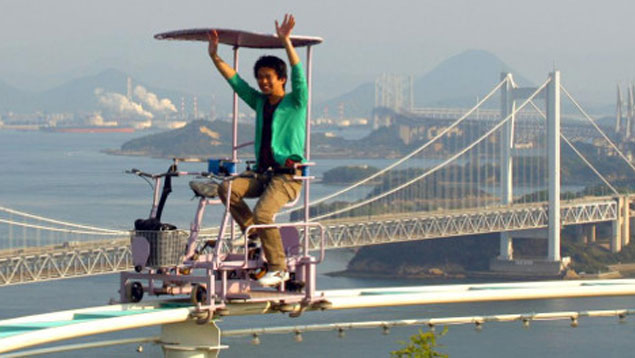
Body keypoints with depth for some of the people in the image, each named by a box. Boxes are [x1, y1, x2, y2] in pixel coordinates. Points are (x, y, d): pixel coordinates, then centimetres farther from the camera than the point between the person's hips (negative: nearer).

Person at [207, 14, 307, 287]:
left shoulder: (295, 102, -1)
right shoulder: (260, 102, 17)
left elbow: (298, 74, -16)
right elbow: (235, 81, 17)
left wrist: (286, 41, -27)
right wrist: (215, 56, 9)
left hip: (288, 174, -6)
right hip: (262, 173, 6)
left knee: (263, 213, -26)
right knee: (228, 188, -19)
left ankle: (278, 268, -13)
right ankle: (254, 235, -8)